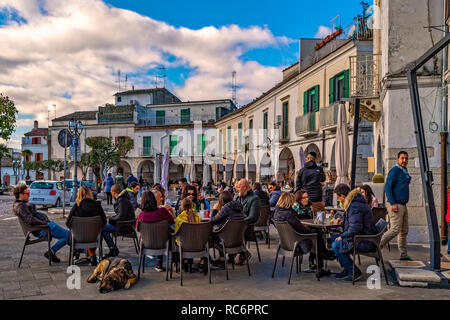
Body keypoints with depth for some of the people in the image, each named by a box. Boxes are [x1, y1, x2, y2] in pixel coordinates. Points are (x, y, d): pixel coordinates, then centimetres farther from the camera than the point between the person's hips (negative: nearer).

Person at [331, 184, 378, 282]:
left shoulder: (355, 206, -21)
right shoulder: (353, 203, 13)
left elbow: (355, 228, -26)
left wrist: (342, 236, -15)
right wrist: (343, 222, 15)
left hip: (366, 241, -11)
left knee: (336, 246, -21)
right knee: (332, 239, 10)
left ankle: (354, 272, -9)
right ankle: (347, 268, 16)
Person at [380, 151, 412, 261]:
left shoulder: (404, 172, 19)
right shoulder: (394, 171, -10)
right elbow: (387, 187, -18)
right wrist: (392, 204, -23)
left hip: (403, 205, 9)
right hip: (395, 205, -9)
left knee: (404, 231, 10)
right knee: (395, 229, -15)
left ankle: (404, 255, 16)